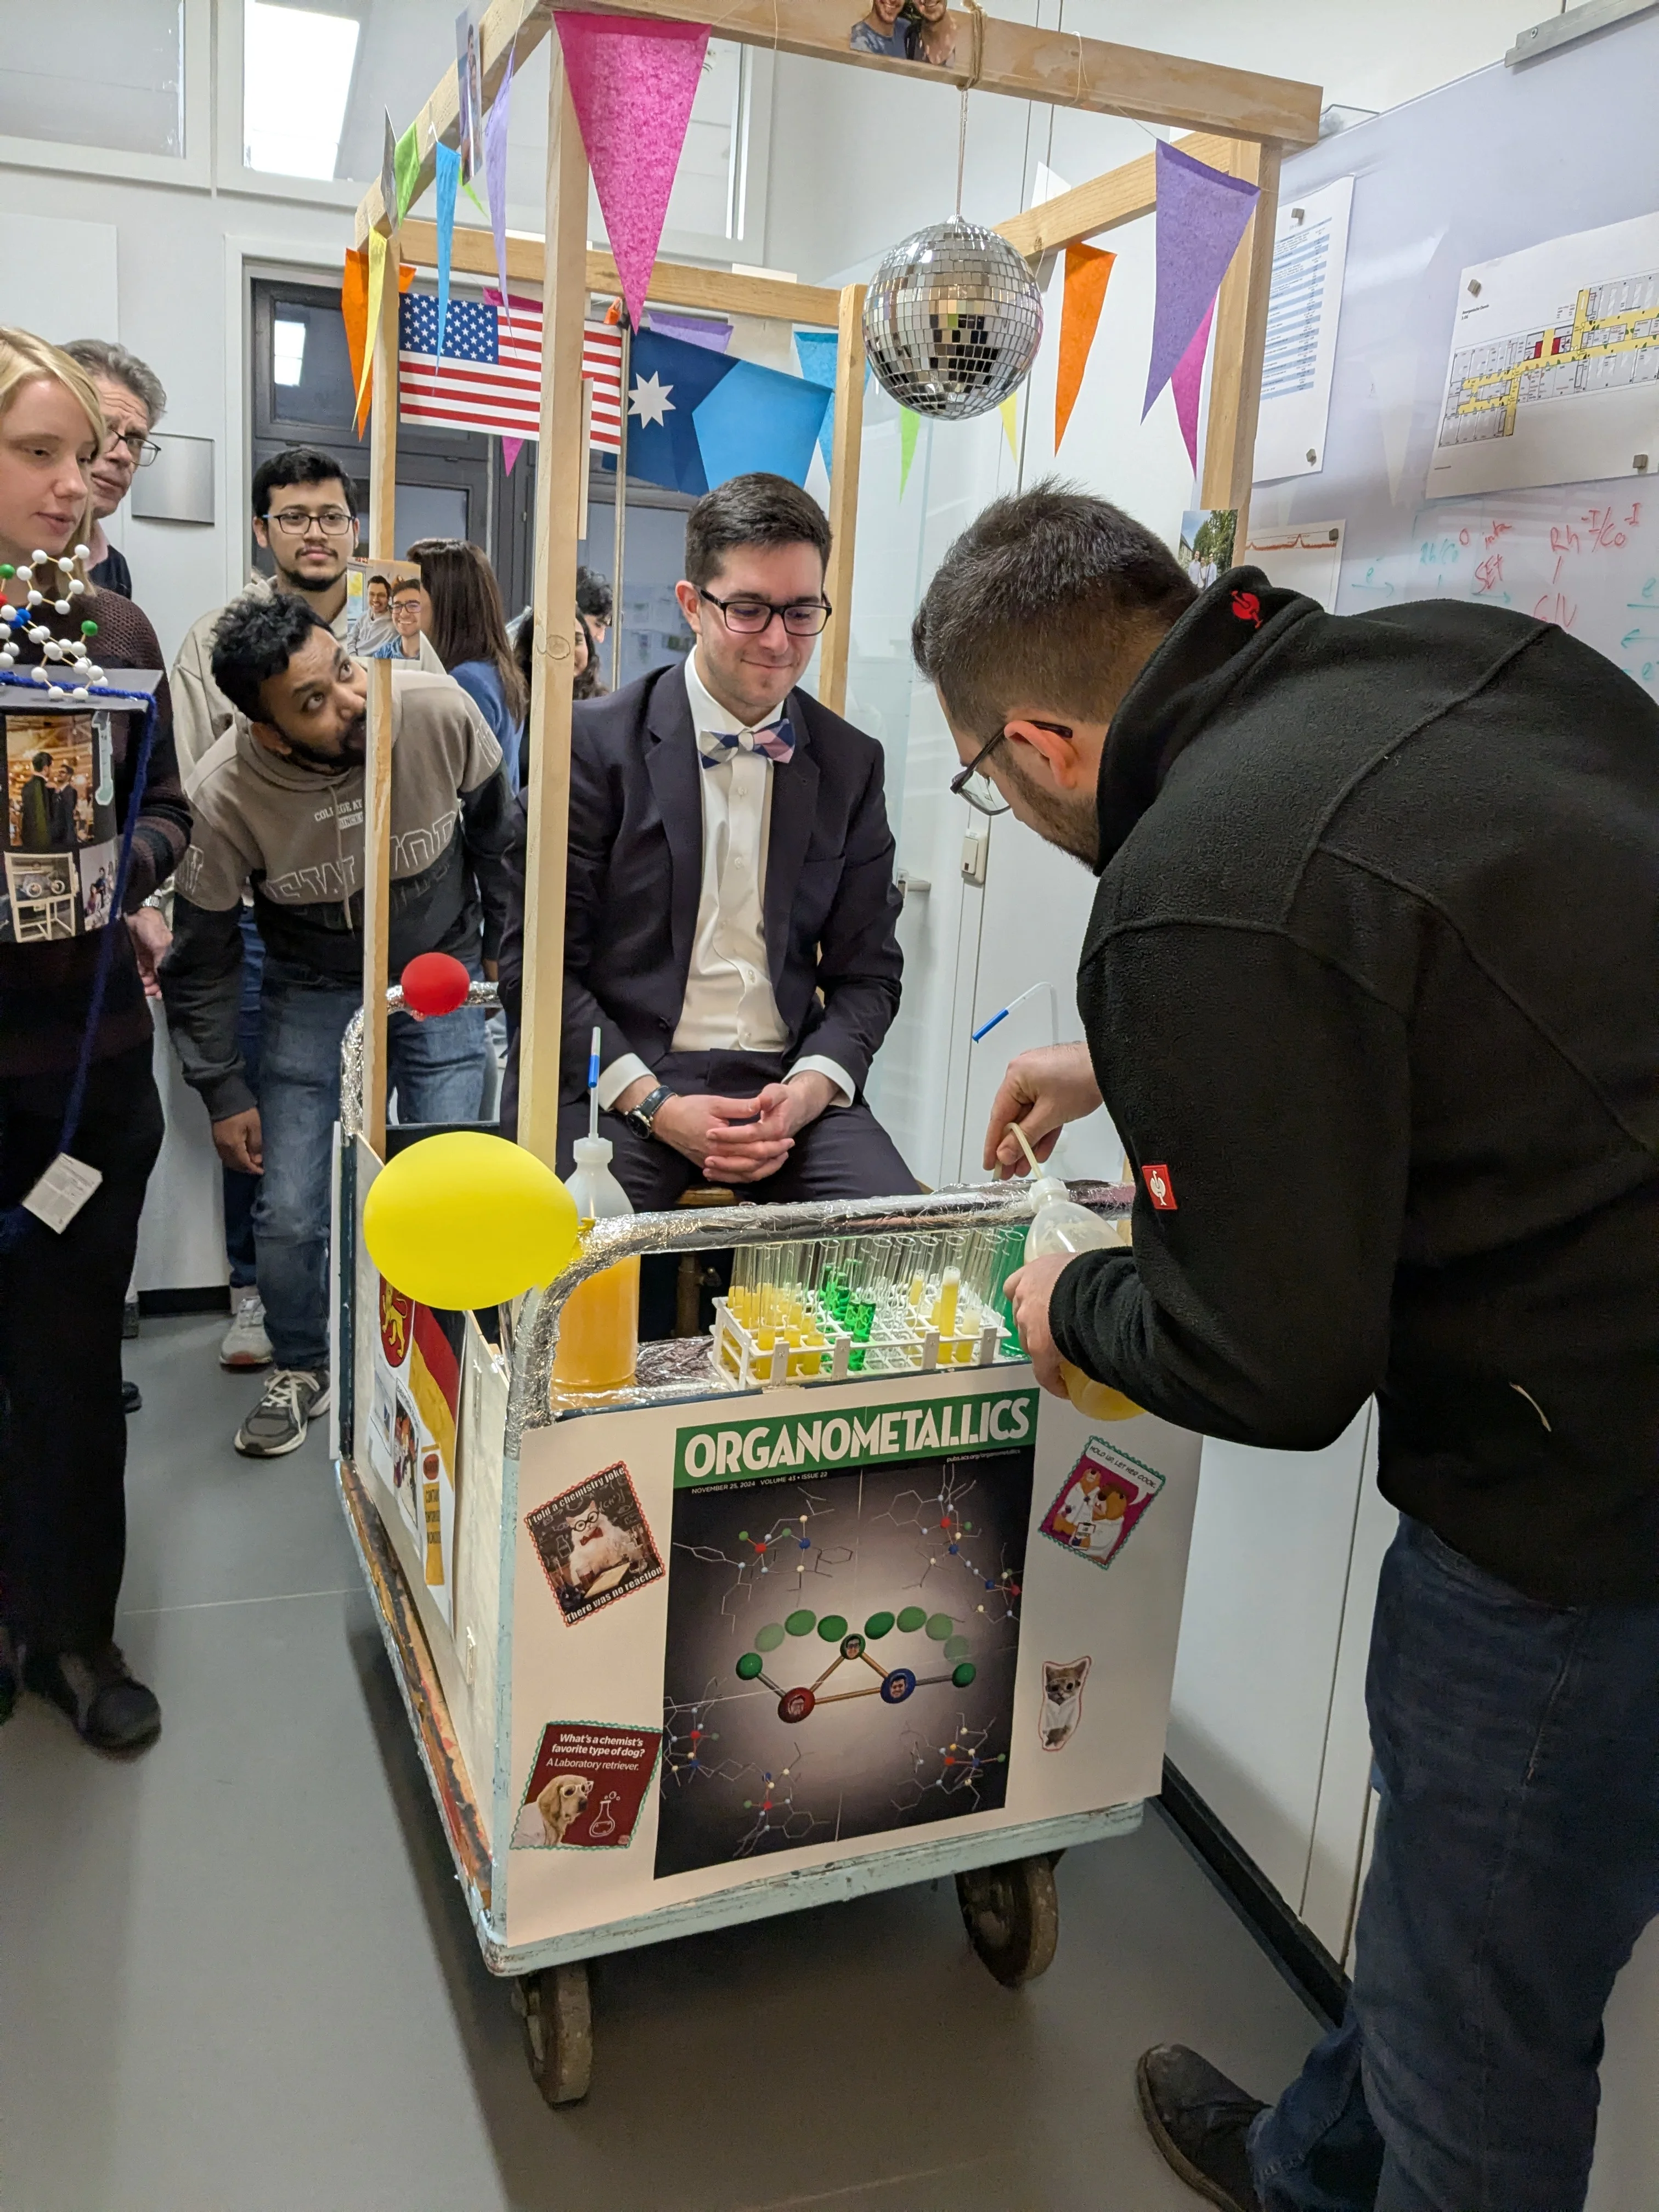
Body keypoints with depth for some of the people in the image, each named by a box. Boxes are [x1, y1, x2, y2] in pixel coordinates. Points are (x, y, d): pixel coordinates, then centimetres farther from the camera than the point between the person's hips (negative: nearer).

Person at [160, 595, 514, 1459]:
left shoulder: (439, 712, -24)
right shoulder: (228, 795, -24)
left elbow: (499, 837, -2)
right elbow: (201, 957, -8)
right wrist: (224, 1092, -5)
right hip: (313, 992, 0)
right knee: (289, 1212, -3)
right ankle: (299, 1371, 26)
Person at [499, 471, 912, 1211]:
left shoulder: (852, 763, 11)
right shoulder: (592, 741, -1)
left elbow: (867, 970, 13)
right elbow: (536, 961, -3)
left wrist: (809, 1090, -7)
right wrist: (654, 1105, -14)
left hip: (789, 1085, 3)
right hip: (612, 1082, -3)